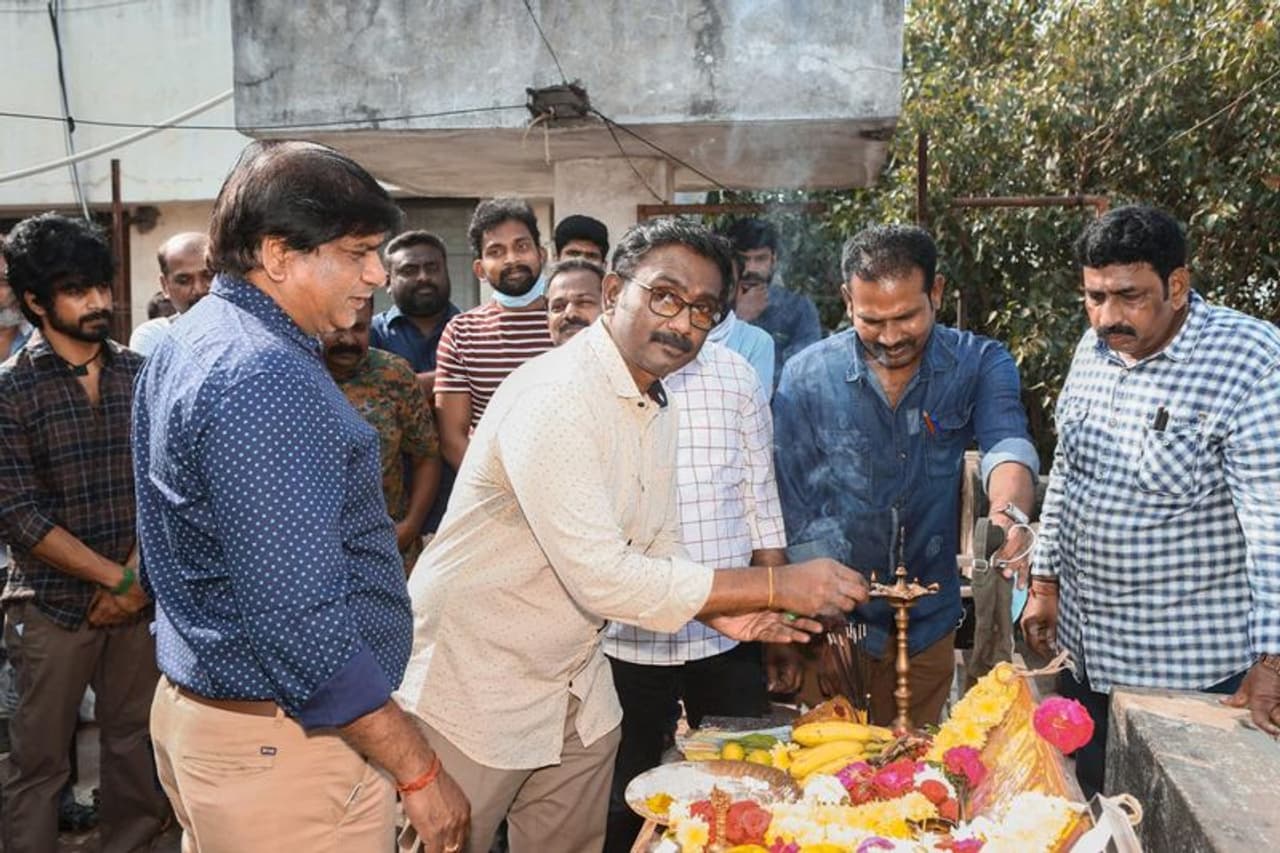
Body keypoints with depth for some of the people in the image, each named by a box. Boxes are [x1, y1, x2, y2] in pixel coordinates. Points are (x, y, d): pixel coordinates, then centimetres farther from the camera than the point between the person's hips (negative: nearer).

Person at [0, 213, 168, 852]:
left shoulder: (139, 375, 2)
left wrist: (135, 579, -6)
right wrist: (115, 578, -12)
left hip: (138, 600, 3)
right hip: (52, 605, -3)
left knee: (135, 741, 13)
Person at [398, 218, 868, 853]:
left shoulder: (656, 406, 5)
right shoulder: (555, 396, -25)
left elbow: (659, 544, 13)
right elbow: (602, 577, -30)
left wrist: (720, 611, -7)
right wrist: (777, 585, -26)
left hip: (577, 684, 8)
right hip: (473, 687, -8)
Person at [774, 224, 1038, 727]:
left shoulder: (980, 365, -5)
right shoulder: (806, 377, -9)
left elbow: (1006, 443, -23)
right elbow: (797, 513, -7)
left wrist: (1009, 511, -45)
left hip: (929, 624, 2)